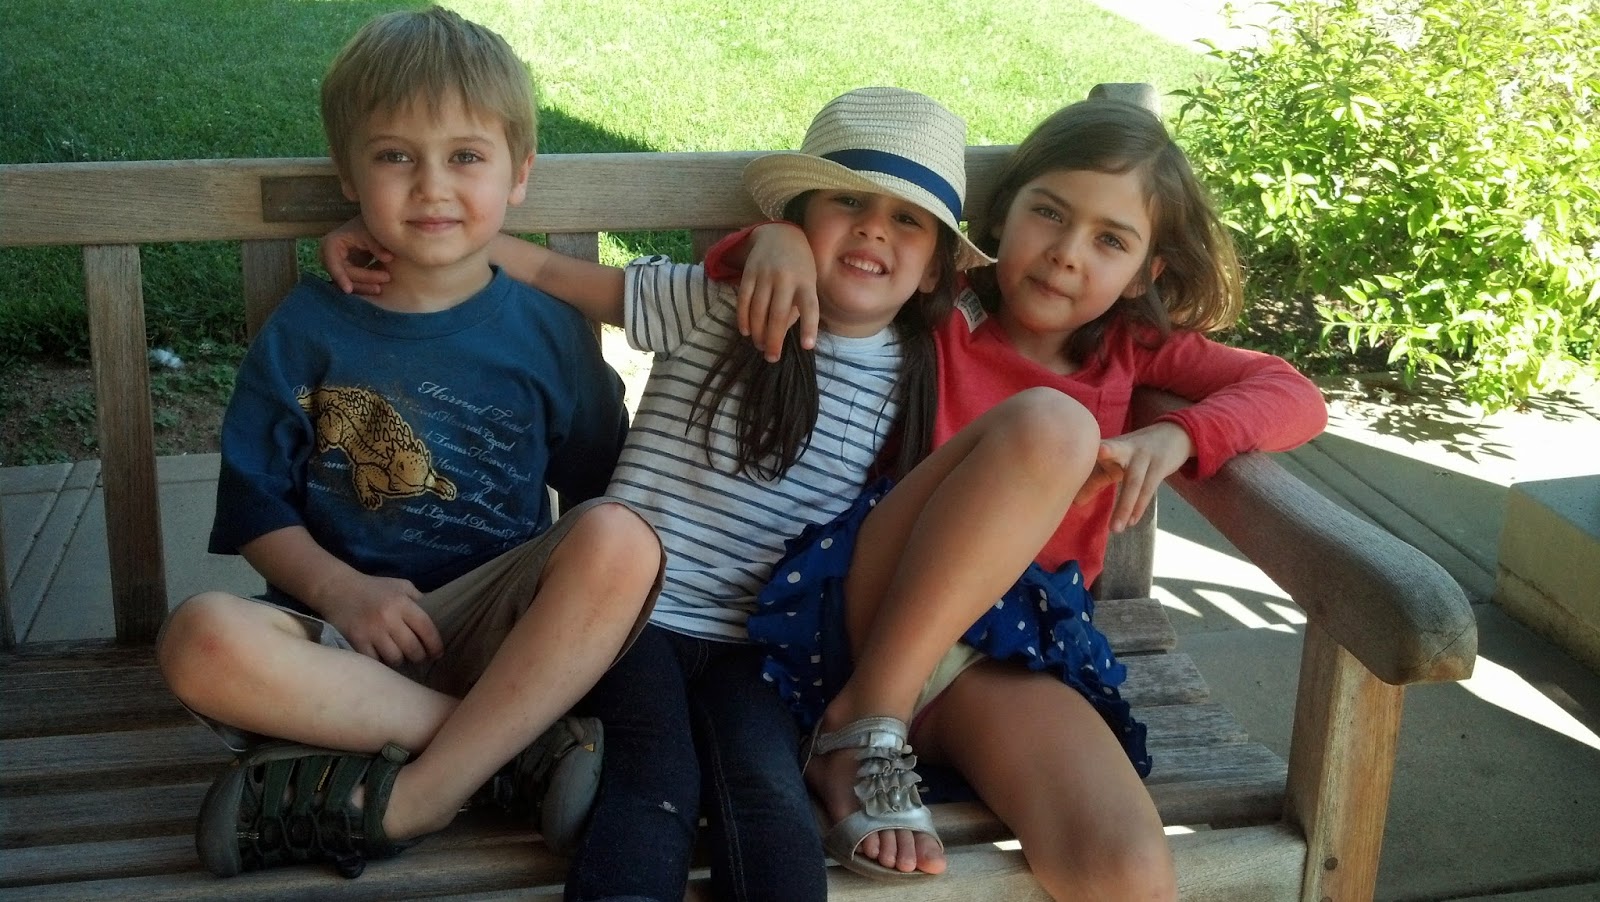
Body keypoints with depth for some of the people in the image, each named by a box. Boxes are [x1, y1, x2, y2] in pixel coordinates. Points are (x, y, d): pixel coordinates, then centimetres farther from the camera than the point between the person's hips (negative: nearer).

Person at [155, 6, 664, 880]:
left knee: (622, 538, -29)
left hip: (497, 628, 0)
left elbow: (598, 499, 9)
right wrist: (341, 589, -13)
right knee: (201, 640, -31)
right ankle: (529, 737, -23)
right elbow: (255, 507, 5)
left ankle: (395, 802, -28)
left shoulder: (550, 333, 6)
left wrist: (583, 593, -11)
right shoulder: (306, 331, 6)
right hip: (347, 631, 0)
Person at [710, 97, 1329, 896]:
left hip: (1012, 646, 2)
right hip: (872, 612, -1)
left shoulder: (1131, 349, 20)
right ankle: (860, 729, -22)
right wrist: (777, 238, -11)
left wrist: (1176, 435, -11)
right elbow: (738, 268, 14)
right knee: (1049, 423, -29)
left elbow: (1296, 397, 8)